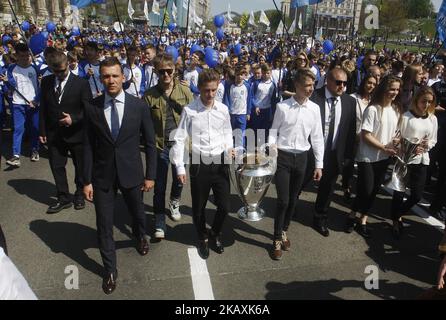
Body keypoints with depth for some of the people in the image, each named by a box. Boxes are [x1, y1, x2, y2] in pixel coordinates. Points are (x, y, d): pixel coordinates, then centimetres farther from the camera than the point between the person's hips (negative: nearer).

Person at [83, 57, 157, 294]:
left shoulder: (139, 106, -7)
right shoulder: (92, 108, -5)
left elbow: (150, 143, -2)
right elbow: (88, 147, -2)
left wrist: (150, 175, -3)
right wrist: (87, 180, -3)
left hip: (131, 172, 0)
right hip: (102, 175, 0)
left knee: (137, 213, 20)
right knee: (104, 224, 7)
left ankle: (140, 237, 56)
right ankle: (110, 269, 28)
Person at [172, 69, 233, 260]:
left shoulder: (223, 109, 1)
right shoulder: (189, 111, -8)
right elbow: (179, 139, -6)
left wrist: (229, 148, -6)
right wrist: (180, 167, -8)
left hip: (220, 163, 2)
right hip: (200, 164, -2)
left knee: (224, 206, 8)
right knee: (198, 207, 13)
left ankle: (216, 234, 39)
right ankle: (202, 238, 40)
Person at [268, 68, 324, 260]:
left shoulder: (314, 109, 0)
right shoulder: (282, 107, -8)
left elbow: (317, 137, 4)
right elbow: (274, 130, 1)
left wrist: (319, 164, 4)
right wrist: (272, 145, -19)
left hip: (301, 158, 3)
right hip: (283, 156, -3)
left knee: (293, 200, 14)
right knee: (283, 200, -4)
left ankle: (284, 231, 36)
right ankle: (277, 239, 15)